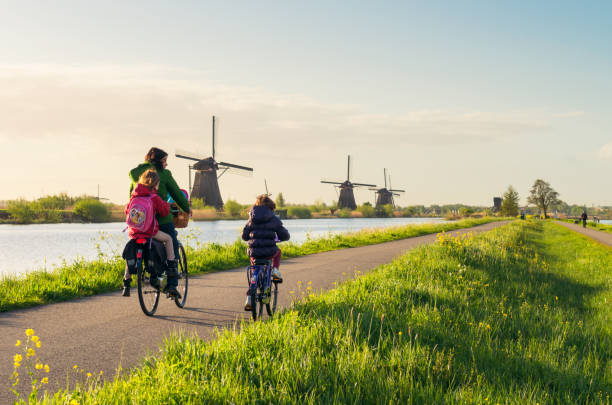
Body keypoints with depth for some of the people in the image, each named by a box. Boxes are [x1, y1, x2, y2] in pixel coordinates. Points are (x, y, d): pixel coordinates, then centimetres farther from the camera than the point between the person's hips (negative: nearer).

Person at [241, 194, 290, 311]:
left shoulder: (252, 219, 8)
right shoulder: (274, 219, 2)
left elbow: (244, 236, 12)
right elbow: (285, 236, 6)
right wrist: (277, 239, 29)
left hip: (254, 252, 2)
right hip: (269, 252, -2)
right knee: (277, 251, 35)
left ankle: (249, 298, 15)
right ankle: (275, 269, 11)